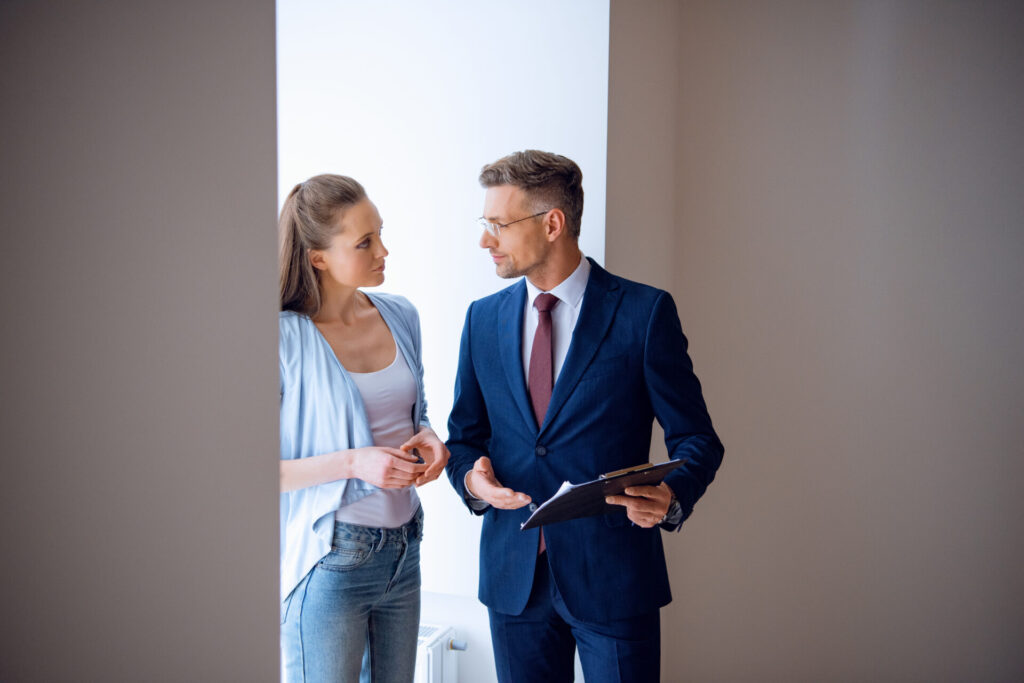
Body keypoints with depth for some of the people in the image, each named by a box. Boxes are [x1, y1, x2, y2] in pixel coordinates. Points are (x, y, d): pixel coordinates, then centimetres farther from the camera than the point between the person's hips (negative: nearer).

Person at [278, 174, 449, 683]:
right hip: (330, 562, -6)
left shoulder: (401, 316, 4)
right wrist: (353, 463, -22)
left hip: (403, 551, 6)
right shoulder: (287, 337, -14)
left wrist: (427, 439, -3)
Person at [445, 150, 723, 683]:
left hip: (613, 576, -3)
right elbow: (464, 434, 14)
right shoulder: (483, 319, 7)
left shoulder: (645, 312, -6)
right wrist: (469, 475, -8)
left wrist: (671, 496, -24)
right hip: (513, 575, 4)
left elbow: (696, 438, -4)